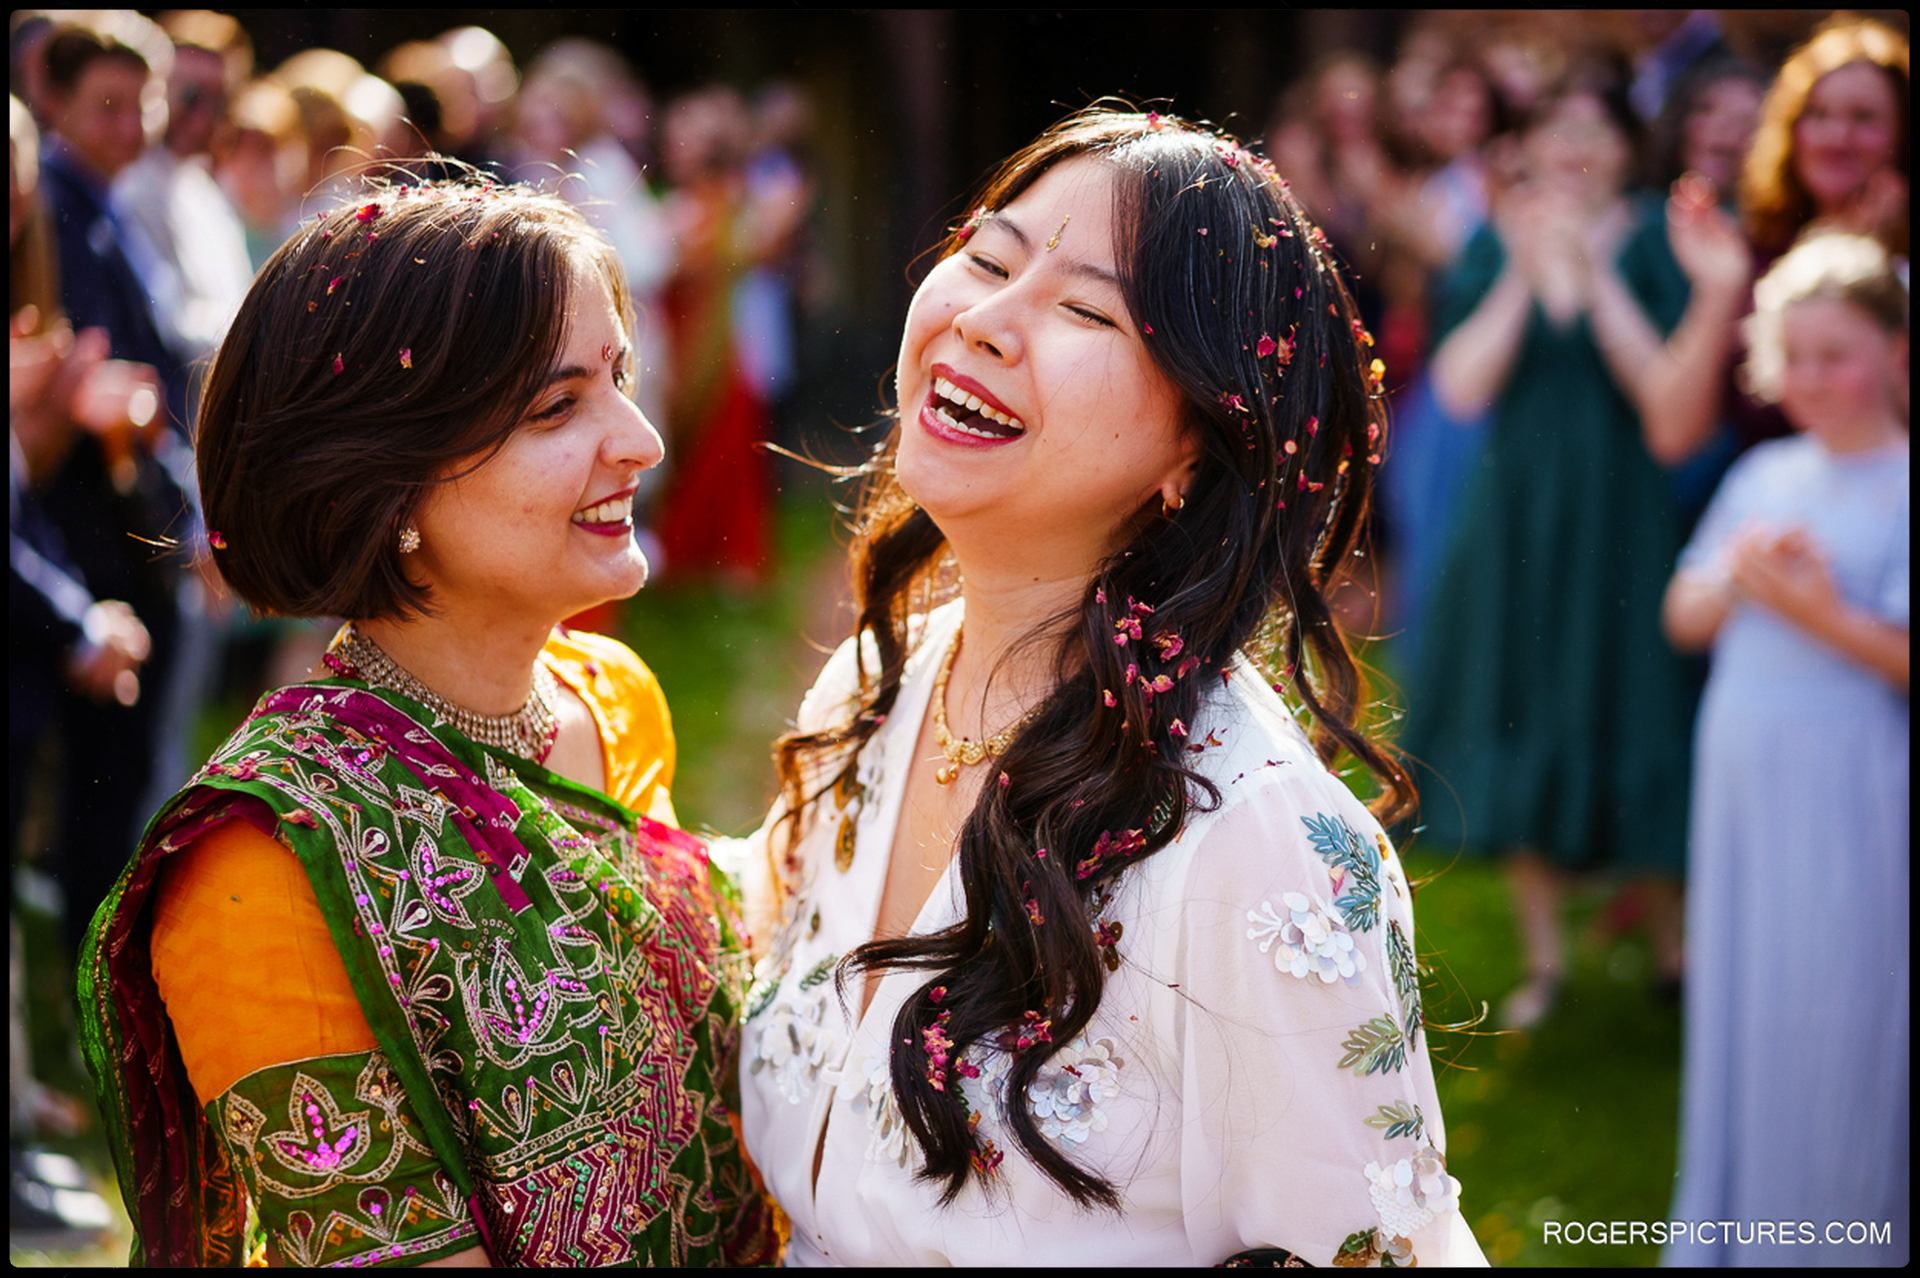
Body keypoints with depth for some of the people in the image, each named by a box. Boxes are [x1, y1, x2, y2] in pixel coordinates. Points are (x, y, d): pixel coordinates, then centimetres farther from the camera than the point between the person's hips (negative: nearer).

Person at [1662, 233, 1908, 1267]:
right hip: (1741, 783, 6)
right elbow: (1685, 618, 12)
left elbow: (1902, 654, -16)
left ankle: (1836, 1231, 16)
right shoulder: (1764, 477, 9)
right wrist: (1738, 576, -7)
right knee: (1733, 1009, 14)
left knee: (1837, 1025, 0)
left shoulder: (1902, 488, -10)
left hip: (1850, 802, -6)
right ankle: (1726, 1229, 28)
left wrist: (1823, 613, -24)